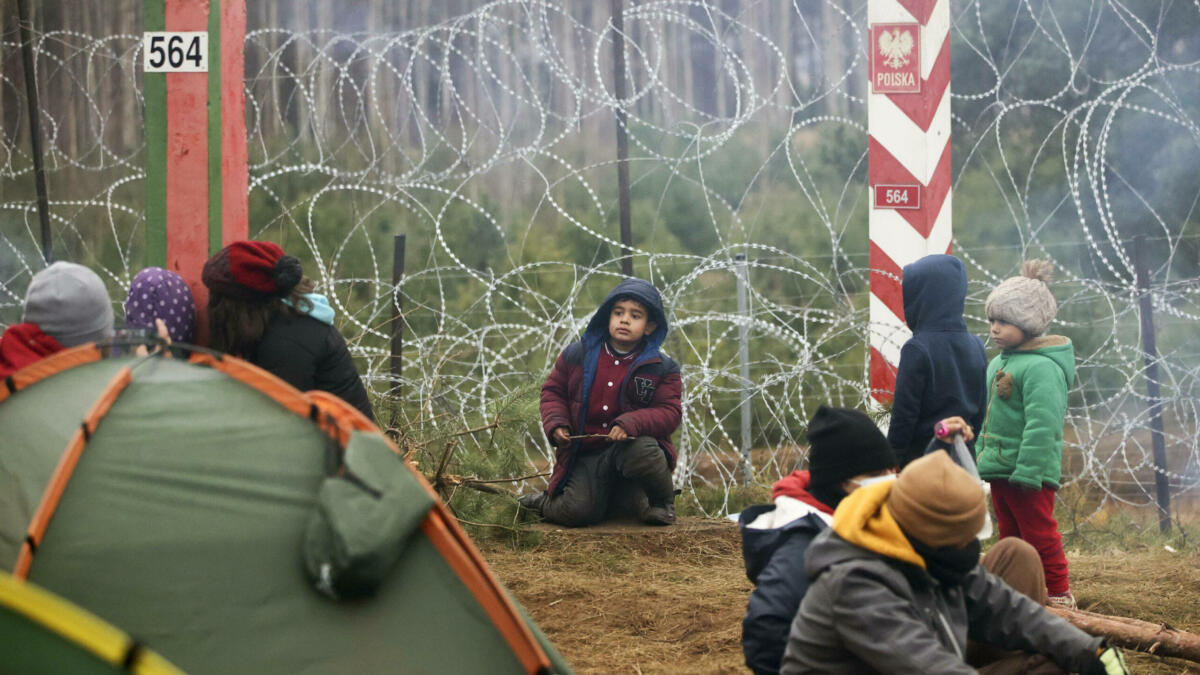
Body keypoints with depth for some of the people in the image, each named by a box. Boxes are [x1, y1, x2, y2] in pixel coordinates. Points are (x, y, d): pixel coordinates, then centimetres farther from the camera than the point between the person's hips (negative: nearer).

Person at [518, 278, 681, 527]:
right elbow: (553, 391, 15)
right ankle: (547, 502, 17)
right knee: (575, 511, -22)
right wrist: (555, 424, -5)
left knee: (641, 451, -39)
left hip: (633, 445, -1)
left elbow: (669, 412, -7)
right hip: (586, 455, 1)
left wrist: (631, 423, -24)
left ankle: (663, 502, -7)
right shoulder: (577, 355, 5)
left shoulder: (661, 369, -1)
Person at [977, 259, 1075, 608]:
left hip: (1030, 473, -9)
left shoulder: (1041, 367, -18)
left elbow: (1041, 425, -23)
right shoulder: (997, 364, 13)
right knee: (1010, 536, 15)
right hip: (999, 468, 9)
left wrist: (1027, 471, -25)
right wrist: (979, 456, 19)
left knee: (1039, 534, -2)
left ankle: (1059, 593, 7)